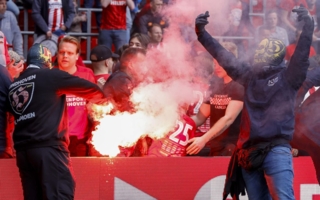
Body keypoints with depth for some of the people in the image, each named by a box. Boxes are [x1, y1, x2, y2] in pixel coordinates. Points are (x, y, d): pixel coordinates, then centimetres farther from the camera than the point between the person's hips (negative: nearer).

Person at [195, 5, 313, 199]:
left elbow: (302, 54, -11)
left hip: (276, 150, -6)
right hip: (249, 152, 6)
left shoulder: (288, 77, 3)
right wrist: (202, 34, 18)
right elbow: (225, 57, 21)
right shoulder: (251, 74, 17)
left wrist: (308, 26, -25)